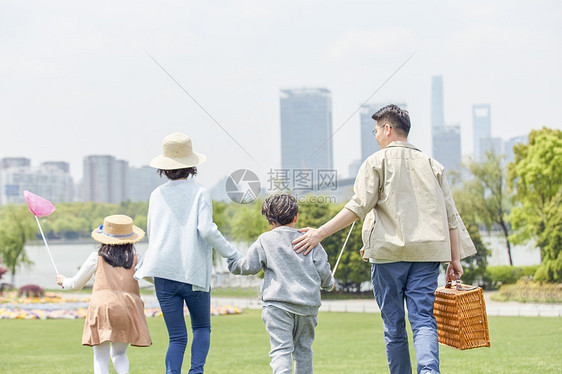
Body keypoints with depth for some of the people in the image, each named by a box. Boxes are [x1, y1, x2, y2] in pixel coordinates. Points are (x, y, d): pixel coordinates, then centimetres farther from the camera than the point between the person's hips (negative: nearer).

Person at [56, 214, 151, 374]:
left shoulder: (97, 258, 13)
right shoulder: (134, 259, 13)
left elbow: (76, 284, 22)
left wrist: (63, 280, 43)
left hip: (102, 306, -2)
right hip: (128, 309, 2)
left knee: (100, 358, 2)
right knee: (119, 354, 19)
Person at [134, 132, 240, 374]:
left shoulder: (157, 195, 9)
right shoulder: (199, 193, -3)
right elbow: (206, 229, -15)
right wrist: (232, 254, -6)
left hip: (163, 274, 3)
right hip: (194, 273, -3)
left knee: (177, 337, 7)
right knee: (202, 327, 17)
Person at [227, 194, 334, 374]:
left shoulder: (264, 240, 4)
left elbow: (248, 266, 3)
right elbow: (323, 270, 9)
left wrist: (231, 261, 24)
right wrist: (328, 284, 30)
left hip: (278, 303, -3)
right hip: (308, 304, 3)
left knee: (281, 349, -10)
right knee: (303, 349, 17)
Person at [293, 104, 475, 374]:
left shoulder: (377, 162, 2)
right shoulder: (431, 164, 16)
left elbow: (358, 207, -9)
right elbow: (450, 215, 12)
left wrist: (321, 232, -6)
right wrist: (454, 259, 15)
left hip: (389, 250, -3)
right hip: (428, 251, 3)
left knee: (394, 324, 6)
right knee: (423, 319, -3)